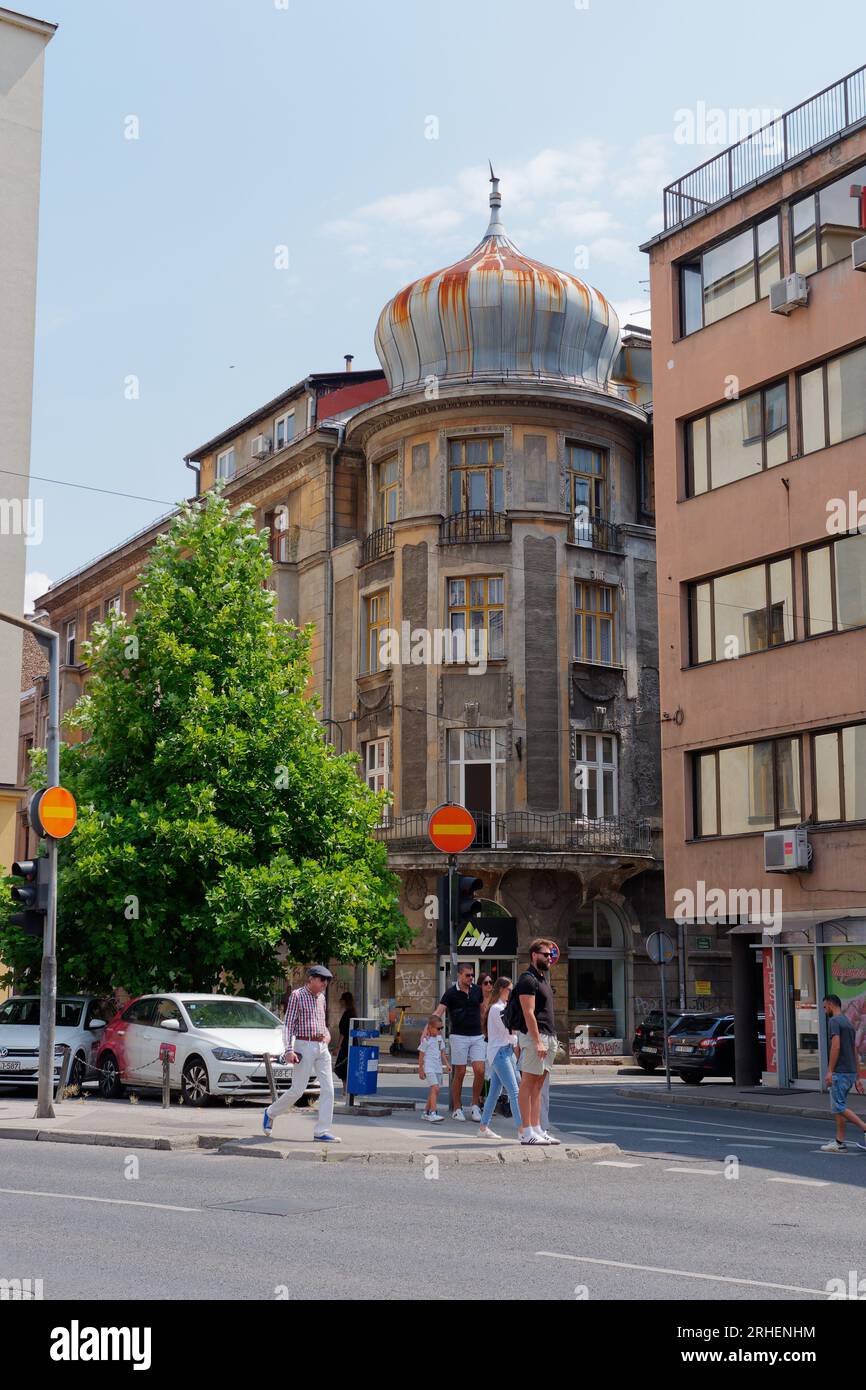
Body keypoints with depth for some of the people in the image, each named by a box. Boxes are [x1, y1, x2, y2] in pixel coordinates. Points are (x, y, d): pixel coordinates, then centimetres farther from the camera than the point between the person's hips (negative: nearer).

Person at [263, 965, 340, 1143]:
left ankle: (322, 1132, -1)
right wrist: (289, 1050, -18)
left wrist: (327, 1034, 6)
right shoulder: (297, 995, -6)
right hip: (305, 1046, -7)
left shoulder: (321, 997, 15)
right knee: (297, 1089, -5)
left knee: (328, 1089, -2)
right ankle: (270, 1113, 20)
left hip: (322, 1047, 7)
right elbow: (289, 1024, -10)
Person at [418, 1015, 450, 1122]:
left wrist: (447, 1064, 11)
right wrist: (420, 1070, -6)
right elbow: (421, 1055, -6)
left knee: (434, 1091, 12)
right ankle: (433, 1114, -27)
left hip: (438, 1068, 8)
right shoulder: (426, 1040, -10)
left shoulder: (439, 1038, 13)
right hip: (429, 1068, -8)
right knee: (435, 1088, -21)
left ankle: (427, 1112, 26)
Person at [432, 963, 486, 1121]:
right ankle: (457, 1108, 12)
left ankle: (475, 1105, 8)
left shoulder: (477, 991, 8)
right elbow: (438, 1012, -14)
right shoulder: (451, 993, -5)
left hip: (477, 1036, 3)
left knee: (480, 1071, -6)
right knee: (459, 1073, 1)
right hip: (459, 1037, -3)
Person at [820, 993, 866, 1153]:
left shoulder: (835, 1021, -11)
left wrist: (829, 1071, -21)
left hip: (840, 1072, -9)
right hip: (850, 1072, 9)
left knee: (838, 1107, -6)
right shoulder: (849, 1023, 17)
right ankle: (839, 1143, 10)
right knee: (839, 1106, 11)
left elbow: (836, 1046, -22)